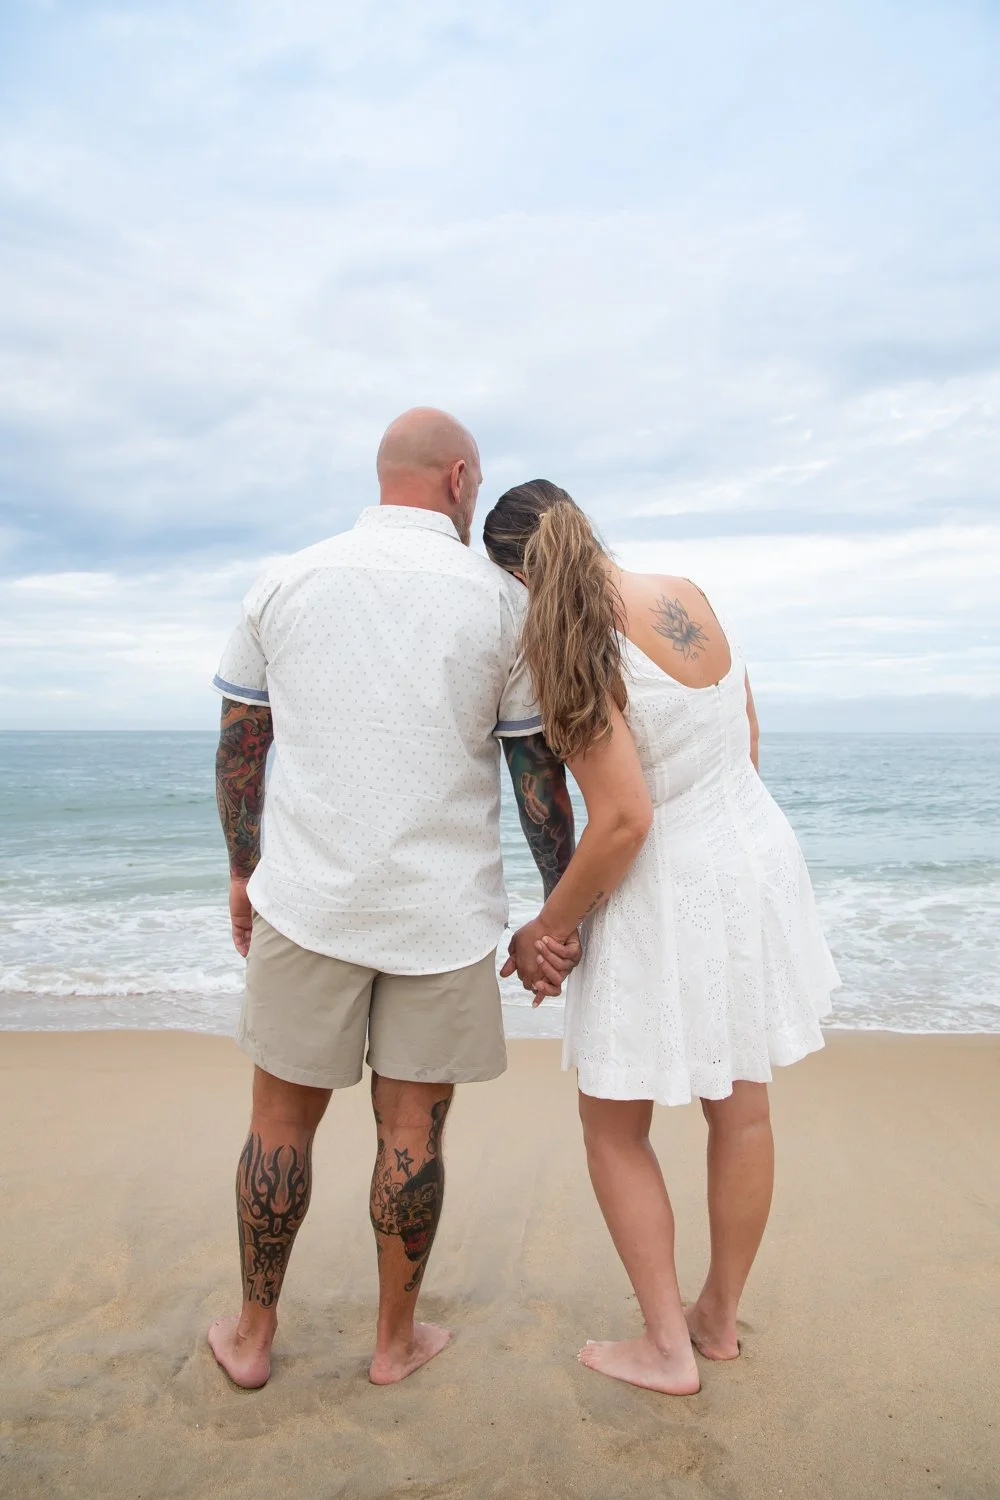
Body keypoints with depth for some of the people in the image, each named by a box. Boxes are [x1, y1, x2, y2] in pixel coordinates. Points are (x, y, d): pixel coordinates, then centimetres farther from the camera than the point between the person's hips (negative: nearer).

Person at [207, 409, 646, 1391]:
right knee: (410, 1129, 12)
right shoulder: (501, 601, -3)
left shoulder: (285, 583, 3)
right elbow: (539, 772, -2)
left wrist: (243, 871, 19)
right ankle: (397, 1339, 30)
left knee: (283, 1120, 16)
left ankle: (252, 1336, 32)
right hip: (444, 910, -1)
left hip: (306, 900, 2)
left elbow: (239, 745, 7)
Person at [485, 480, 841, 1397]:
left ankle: (667, 1348, 24)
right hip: (758, 854, 8)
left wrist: (548, 924, -8)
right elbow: (747, 739, 8)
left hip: (666, 894, -7)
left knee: (614, 1125, 14)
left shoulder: (571, 653, -20)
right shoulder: (690, 595, 0)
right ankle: (721, 1316, 38)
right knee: (742, 1108, 19)